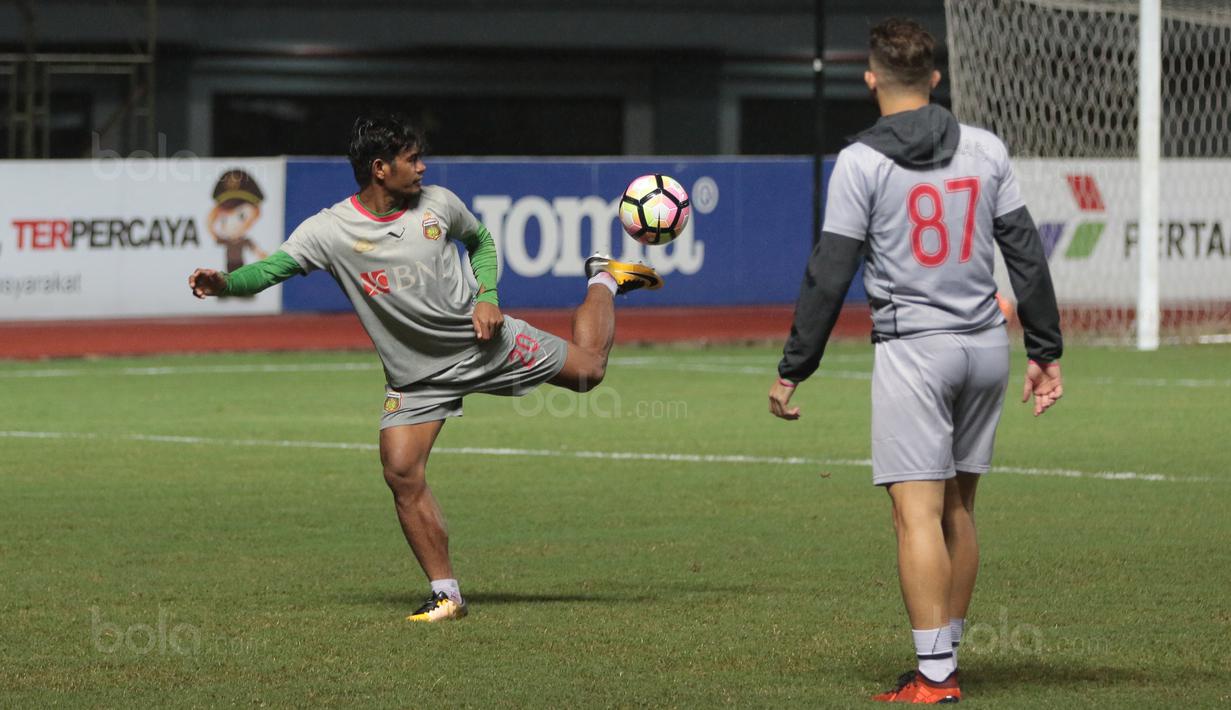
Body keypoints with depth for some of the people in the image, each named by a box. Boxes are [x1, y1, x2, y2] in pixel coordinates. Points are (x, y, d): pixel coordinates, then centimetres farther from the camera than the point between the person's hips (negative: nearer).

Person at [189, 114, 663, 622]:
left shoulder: (438, 204, -9)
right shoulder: (330, 230, -18)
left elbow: (480, 239, 11)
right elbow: (271, 269, -25)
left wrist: (487, 298, -5)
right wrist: (224, 283, -45)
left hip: (483, 342, 1)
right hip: (415, 377, -1)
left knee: (588, 368, 7)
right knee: (402, 475, -15)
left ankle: (604, 280, 38)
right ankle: (446, 595, -3)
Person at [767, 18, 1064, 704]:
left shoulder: (862, 161, -6)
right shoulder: (986, 150, 6)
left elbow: (829, 274, -6)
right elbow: (1027, 253, 8)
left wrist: (793, 368, 1)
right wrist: (1046, 350, 15)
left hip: (913, 349, -5)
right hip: (986, 345, 5)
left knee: (918, 513, -7)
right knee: (958, 508, 14)